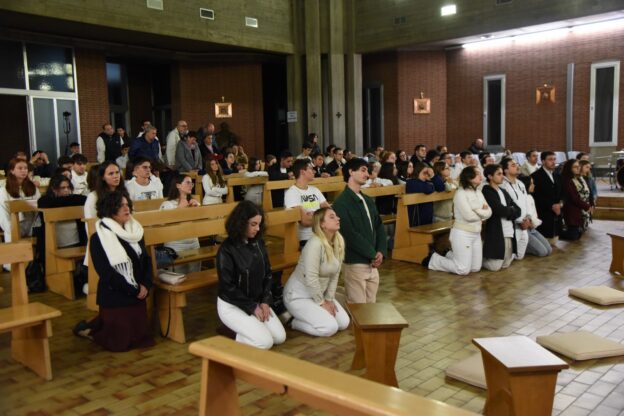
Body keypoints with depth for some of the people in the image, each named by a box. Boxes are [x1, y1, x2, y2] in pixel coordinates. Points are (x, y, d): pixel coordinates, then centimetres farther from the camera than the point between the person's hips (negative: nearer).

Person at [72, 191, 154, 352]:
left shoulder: (135, 231, 8)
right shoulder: (98, 238, -11)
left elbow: (146, 260, 6)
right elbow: (106, 272, -16)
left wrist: (145, 285, -10)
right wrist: (134, 290, -16)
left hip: (137, 295, 6)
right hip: (114, 297, -6)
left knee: (141, 338, 15)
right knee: (119, 343, 0)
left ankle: (98, 324, 36)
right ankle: (88, 328, 26)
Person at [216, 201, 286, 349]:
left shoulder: (258, 243, 0)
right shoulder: (226, 249, -20)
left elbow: (268, 274, 7)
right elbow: (227, 287, -19)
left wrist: (265, 301, -6)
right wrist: (252, 307, -17)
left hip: (257, 302, 7)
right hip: (231, 305, -7)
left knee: (280, 337, 0)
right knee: (265, 342, -18)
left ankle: (243, 328, 16)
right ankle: (235, 336, 7)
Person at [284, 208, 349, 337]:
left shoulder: (339, 242, -3)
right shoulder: (315, 244, -28)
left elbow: (335, 274, 2)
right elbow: (311, 279, -27)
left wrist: (329, 299, -3)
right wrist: (321, 303, -17)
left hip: (319, 293, 8)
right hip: (298, 295, -8)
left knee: (344, 323, 3)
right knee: (330, 327, -17)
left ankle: (304, 316, 18)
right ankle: (294, 321, 4)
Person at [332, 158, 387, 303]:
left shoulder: (369, 201, 14)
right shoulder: (341, 203, -12)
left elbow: (379, 226, 13)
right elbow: (350, 235, -18)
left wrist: (381, 252, -3)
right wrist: (373, 254, -13)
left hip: (373, 264, 7)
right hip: (355, 264, -7)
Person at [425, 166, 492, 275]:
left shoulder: (478, 192, 10)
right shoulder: (460, 193, -14)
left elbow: (489, 212, 4)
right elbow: (469, 216, -20)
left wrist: (477, 211, -14)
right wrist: (482, 214, -2)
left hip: (476, 234, 8)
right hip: (462, 234, -8)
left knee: (476, 268, 10)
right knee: (463, 270, -7)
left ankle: (449, 255, 29)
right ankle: (433, 259, 11)